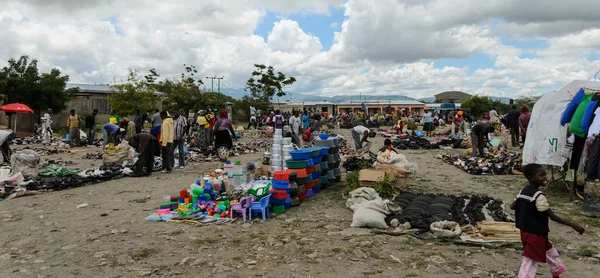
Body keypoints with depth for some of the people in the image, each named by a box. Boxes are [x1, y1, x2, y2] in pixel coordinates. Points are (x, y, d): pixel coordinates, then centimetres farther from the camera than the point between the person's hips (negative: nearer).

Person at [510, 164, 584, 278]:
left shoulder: (523, 191, 2)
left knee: (551, 253, 28)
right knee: (529, 263, -2)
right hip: (535, 235, -9)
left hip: (526, 231, 9)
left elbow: (512, 206, 9)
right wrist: (573, 225, -16)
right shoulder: (539, 196, -24)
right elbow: (552, 217, -22)